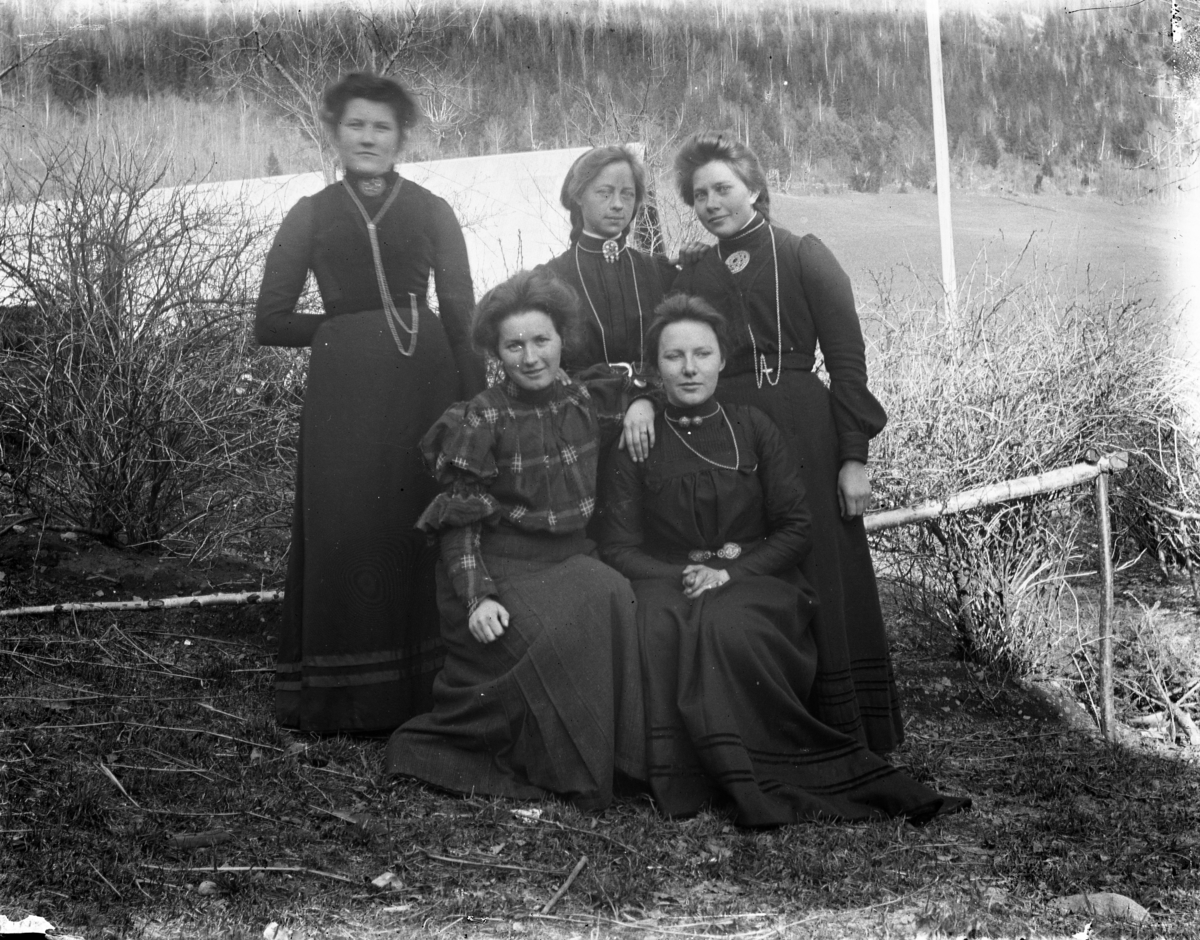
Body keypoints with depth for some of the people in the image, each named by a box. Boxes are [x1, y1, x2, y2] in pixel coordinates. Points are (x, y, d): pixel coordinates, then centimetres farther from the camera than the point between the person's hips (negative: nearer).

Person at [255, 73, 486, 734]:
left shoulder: (431, 213, 7)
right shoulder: (310, 217, 9)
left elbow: (462, 316, 2)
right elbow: (270, 324, 9)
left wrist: (472, 413, -5)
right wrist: (343, 327, 1)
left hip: (424, 384, 0)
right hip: (342, 389, 1)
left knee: (420, 528, -3)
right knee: (342, 533, -2)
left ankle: (418, 691, 8)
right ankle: (341, 698, 8)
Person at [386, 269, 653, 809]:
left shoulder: (586, 405, 9)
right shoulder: (480, 422, -4)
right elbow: (460, 524, -5)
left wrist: (642, 403, 3)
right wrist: (476, 597, -19)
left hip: (572, 562, 4)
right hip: (501, 568, -4)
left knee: (614, 604, -29)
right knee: (551, 641, -32)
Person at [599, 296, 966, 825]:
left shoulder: (753, 429, 9)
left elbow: (795, 530, 4)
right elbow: (618, 548, 2)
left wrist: (730, 573, -12)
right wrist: (683, 578, -15)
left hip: (755, 582, 0)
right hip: (668, 584, 0)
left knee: (727, 623, -36)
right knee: (662, 626, -35)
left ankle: (746, 786, -27)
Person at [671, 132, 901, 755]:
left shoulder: (802, 258, 2)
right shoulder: (692, 279, 15)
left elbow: (847, 360, -2)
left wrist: (854, 456, -9)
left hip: (805, 440, -4)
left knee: (824, 585, -3)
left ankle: (853, 742, 5)